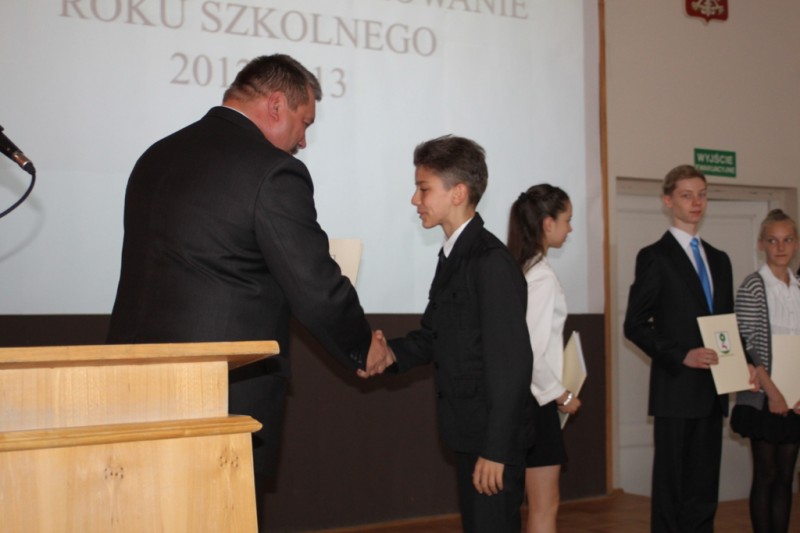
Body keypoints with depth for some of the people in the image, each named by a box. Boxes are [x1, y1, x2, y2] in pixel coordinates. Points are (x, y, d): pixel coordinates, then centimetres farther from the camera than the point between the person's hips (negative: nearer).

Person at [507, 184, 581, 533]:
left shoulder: (517, 269, 8)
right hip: (534, 401, -8)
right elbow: (532, 353, -21)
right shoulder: (542, 276, -17)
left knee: (538, 504, 15)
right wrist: (562, 395, -8)